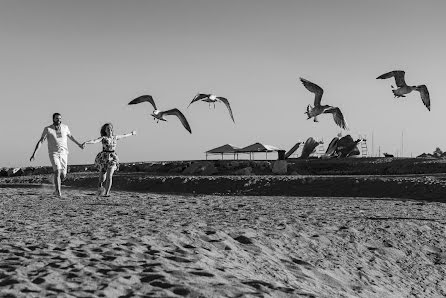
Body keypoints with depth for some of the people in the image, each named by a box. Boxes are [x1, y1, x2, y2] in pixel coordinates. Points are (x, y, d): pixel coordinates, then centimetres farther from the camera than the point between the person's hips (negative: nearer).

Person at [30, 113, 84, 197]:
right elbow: (40, 141, -7)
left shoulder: (65, 127, 3)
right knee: (57, 171, -20)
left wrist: (78, 144, 36)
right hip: (53, 153, -3)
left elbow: (70, 136, 23)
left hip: (64, 153, 3)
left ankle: (57, 186, 30)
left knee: (63, 175, 0)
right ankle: (58, 192, -13)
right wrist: (34, 154, -13)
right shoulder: (47, 129, -6)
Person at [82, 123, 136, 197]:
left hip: (112, 158, 2)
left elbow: (124, 135, 24)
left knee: (109, 176, -14)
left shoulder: (115, 137, 5)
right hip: (103, 158, -2)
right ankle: (100, 185, 45)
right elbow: (94, 141, -25)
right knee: (102, 178, 10)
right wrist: (86, 142, -44)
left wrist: (131, 133, 40)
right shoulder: (103, 138, -8)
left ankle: (106, 193, -6)